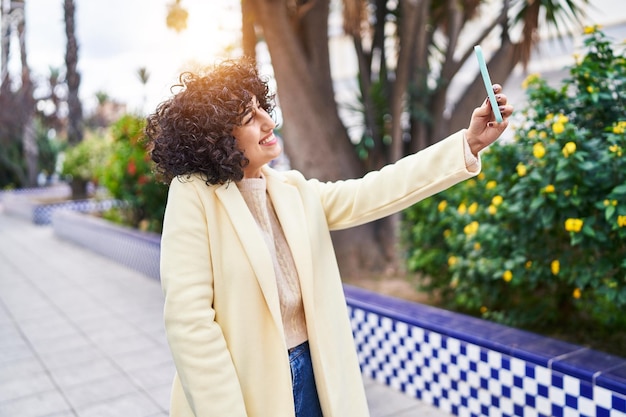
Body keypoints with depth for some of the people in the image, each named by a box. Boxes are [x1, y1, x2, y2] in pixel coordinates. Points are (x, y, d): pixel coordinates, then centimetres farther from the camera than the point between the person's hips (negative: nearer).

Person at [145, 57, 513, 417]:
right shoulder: (194, 195, -16)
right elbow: (189, 322, -19)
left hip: (313, 374, 6)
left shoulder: (293, 191, 3)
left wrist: (469, 143, -5)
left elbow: (370, 194, -1)